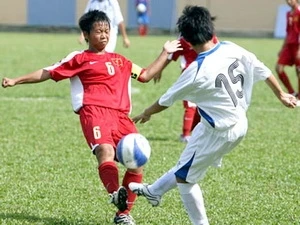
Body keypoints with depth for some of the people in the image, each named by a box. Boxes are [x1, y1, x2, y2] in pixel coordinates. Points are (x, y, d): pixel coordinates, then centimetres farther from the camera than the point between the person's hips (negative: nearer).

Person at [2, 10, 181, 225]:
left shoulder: (119, 60, 28)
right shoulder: (79, 59, 14)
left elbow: (145, 75, 35)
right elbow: (46, 73, 15)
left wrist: (165, 53, 34)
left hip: (121, 116, 5)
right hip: (94, 112, -5)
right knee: (105, 152, -33)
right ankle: (116, 194, -55)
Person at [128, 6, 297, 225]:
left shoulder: (196, 71, -25)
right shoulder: (231, 49, -10)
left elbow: (166, 100, -10)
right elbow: (262, 70, 1)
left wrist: (146, 114, 9)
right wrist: (281, 95, 18)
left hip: (219, 133, -8)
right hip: (240, 123, 8)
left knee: (185, 177, 9)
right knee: (187, 165, 27)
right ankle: (154, 191, 45)